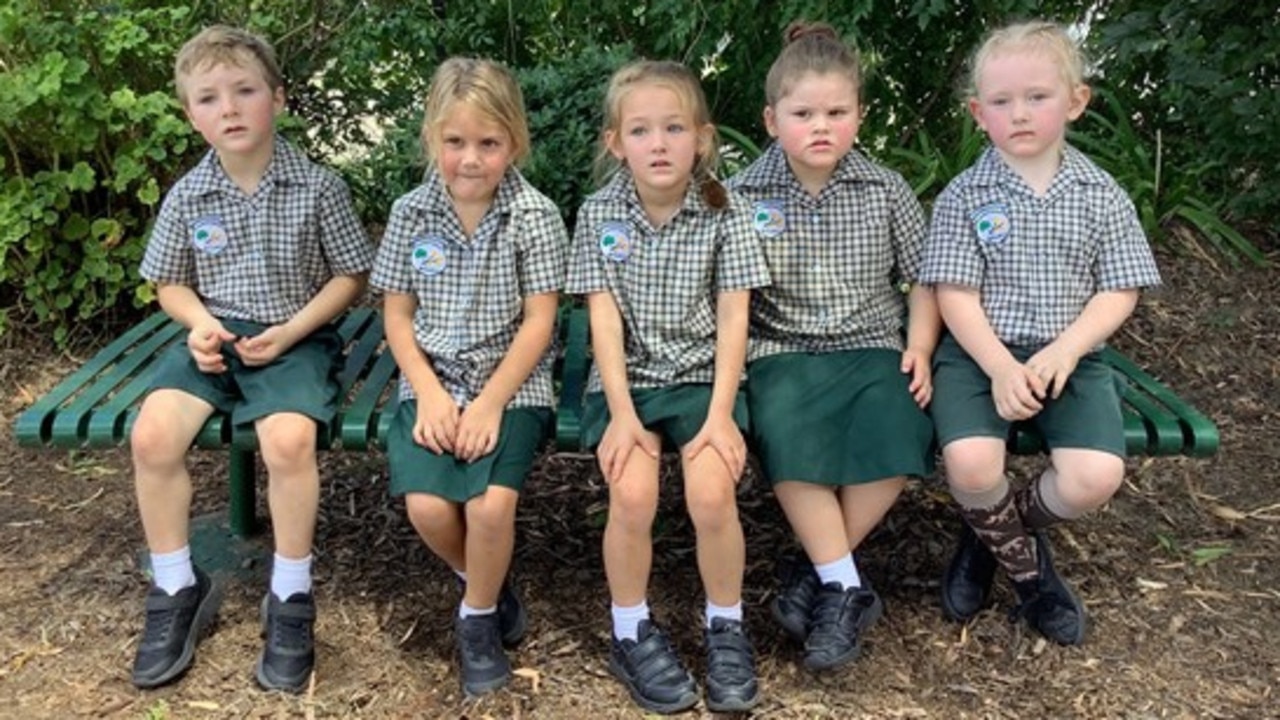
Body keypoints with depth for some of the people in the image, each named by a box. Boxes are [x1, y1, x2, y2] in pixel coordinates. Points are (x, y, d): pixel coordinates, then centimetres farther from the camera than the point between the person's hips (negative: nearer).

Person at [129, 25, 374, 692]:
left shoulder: (317, 187, -6)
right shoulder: (186, 196, 3)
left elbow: (349, 277, -1)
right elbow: (170, 284, 13)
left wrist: (289, 332, -14)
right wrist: (200, 324, -9)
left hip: (296, 338, -3)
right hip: (216, 337, 4)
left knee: (288, 439, -32)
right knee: (151, 433, -22)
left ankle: (290, 597, -10)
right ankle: (177, 588, -1)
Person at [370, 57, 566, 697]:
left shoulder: (535, 216, -6)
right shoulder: (411, 213, 1)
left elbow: (537, 323, -8)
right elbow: (398, 315, 4)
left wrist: (490, 404, -15)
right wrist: (430, 394, -9)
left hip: (512, 384, -2)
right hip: (433, 382, 2)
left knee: (490, 501, -24)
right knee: (426, 505, -19)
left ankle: (478, 618, 6)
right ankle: (486, 585, 15)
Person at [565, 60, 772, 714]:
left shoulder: (723, 212, -4)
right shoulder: (599, 215, -3)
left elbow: (733, 317, -6)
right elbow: (604, 318, -6)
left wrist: (721, 412, -16)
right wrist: (621, 413, -16)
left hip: (701, 375, 0)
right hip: (625, 379, 0)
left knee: (712, 493, -23)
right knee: (633, 494, -24)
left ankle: (726, 629, 4)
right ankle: (632, 633, 1)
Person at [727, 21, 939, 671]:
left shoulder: (886, 191, 6)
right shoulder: (744, 195, 1)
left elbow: (923, 278, 13)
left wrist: (919, 348, -1)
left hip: (871, 347, 2)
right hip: (782, 352, -1)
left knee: (898, 434, -28)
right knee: (787, 436, -33)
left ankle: (818, 565, -8)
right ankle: (844, 584, -17)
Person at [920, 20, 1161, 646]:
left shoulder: (1101, 196, 5)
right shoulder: (964, 196, -1)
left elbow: (1119, 292, 3)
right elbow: (955, 296, -6)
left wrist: (1064, 351, -14)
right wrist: (1001, 368, -19)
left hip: (1069, 354, 2)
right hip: (979, 354, -2)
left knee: (1097, 475, -22)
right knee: (971, 463, -28)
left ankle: (995, 533, 12)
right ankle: (1025, 565, 7)